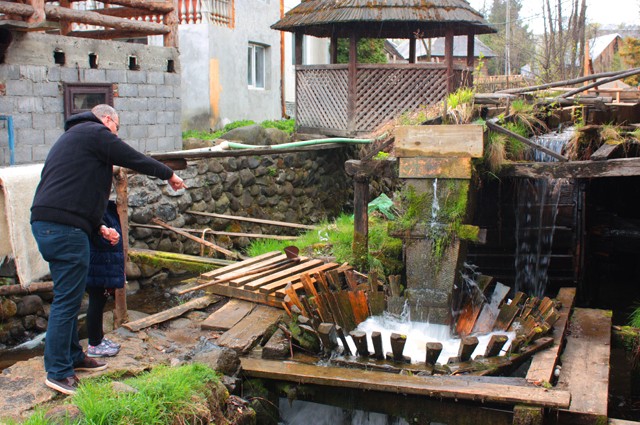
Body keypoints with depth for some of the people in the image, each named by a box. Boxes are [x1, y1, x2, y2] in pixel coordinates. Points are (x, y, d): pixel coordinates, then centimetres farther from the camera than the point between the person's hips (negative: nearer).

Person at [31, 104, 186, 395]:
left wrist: (99, 227, 24)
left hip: (46, 223, 10)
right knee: (67, 300, -5)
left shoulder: (72, 136, 27)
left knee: (68, 297, 18)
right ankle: (58, 372, 0)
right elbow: (136, 160, -1)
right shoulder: (96, 132, -3)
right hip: (65, 228, -10)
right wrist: (169, 175, 15)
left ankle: (73, 357, 29)